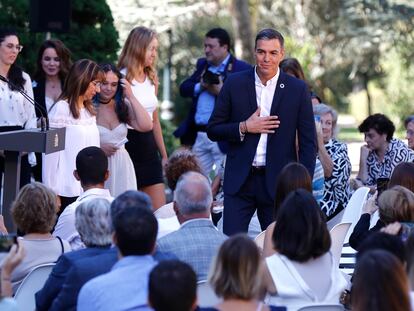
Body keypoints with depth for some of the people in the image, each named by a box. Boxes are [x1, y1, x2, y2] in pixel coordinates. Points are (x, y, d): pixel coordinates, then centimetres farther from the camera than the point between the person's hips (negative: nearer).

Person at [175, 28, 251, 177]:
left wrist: (222, 91, -19)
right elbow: (184, 88, 12)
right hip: (198, 136, 7)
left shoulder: (242, 69, -5)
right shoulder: (202, 65, 18)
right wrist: (200, 86, -6)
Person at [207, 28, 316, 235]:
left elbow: (308, 142, 3)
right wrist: (244, 128, -11)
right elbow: (213, 130, 5)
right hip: (240, 180, 0)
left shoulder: (297, 89, 1)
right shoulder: (235, 84, 3)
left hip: (278, 183, 0)